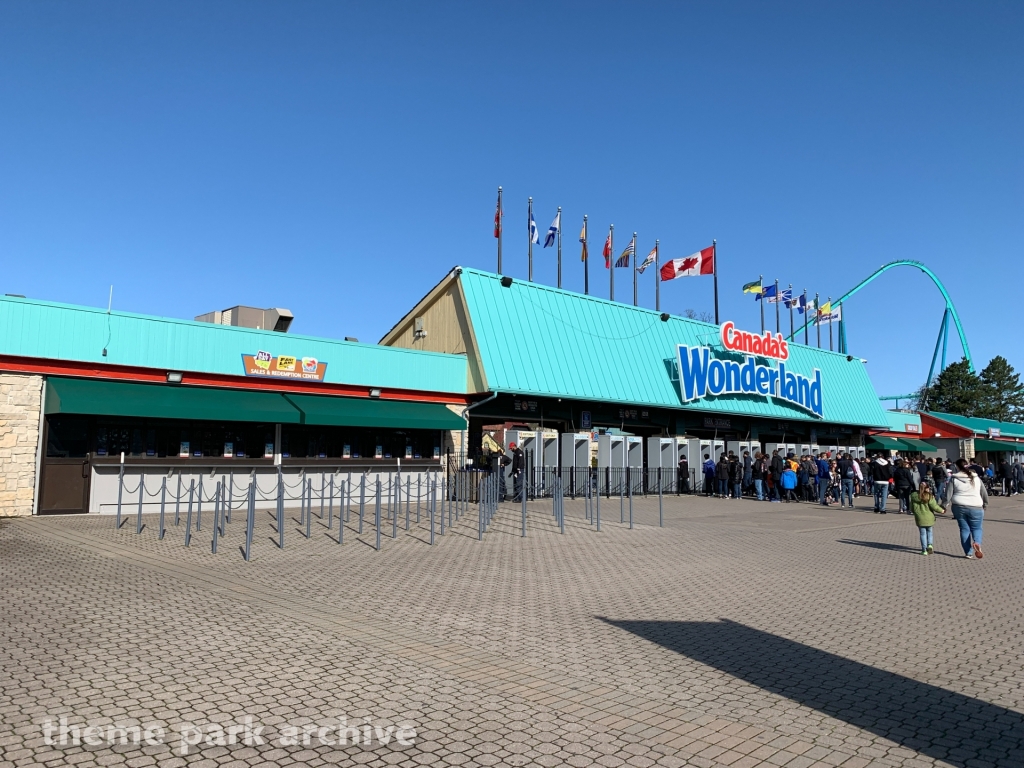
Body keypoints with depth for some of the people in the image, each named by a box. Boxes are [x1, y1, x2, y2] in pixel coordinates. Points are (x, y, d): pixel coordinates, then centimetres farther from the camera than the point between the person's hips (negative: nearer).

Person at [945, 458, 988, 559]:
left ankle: (968, 553, 7)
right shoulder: (976, 478, 6)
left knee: (964, 529, 8)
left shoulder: (954, 479, -1)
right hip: (975, 507, 1)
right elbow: (984, 494, 12)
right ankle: (977, 543, -19)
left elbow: (948, 494, -3)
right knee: (976, 528, 11)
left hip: (959, 507, 0)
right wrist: (985, 504, 25)